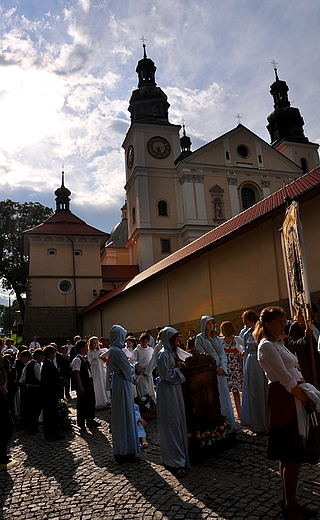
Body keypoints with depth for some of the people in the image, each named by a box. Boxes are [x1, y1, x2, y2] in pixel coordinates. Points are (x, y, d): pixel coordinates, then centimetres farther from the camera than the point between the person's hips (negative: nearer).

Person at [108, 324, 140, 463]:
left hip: (118, 383, 10)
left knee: (120, 417, 16)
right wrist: (133, 366, 1)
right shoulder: (117, 351, -21)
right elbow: (127, 371, -18)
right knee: (125, 417, -1)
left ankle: (120, 451, 26)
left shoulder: (113, 350, 9)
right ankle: (126, 452, 9)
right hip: (122, 385, -10)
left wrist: (129, 365, 7)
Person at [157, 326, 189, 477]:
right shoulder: (163, 354, -17)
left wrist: (179, 366, 3)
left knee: (178, 423, 13)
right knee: (171, 424, -5)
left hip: (175, 391, 10)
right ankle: (176, 462, 1)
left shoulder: (171, 352, 12)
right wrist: (177, 368, -8)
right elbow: (166, 374, -22)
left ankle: (173, 458, 24)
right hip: (167, 392, -10)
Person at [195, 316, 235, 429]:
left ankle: (227, 421, 15)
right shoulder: (200, 338, 0)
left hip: (220, 370, 5)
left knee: (223, 395, 7)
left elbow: (222, 354, 10)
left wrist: (221, 367, -6)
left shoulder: (217, 339, 16)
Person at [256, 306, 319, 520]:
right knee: (293, 455, -3)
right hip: (284, 399, -10)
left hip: (294, 397, 10)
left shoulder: (278, 343, 16)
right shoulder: (267, 346, -14)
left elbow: (295, 372, 15)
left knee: (290, 455, 15)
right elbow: (285, 378, -19)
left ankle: (289, 501, 26)